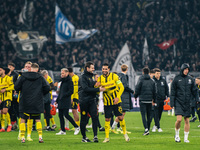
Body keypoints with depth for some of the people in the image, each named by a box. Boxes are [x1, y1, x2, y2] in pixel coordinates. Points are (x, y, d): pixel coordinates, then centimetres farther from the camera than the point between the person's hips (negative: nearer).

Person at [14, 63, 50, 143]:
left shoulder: (23, 76, -2)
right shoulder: (40, 77, -2)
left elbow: (16, 87, -5)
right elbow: (47, 88, -4)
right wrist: (41, 94, 14)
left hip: (24, 103, -1)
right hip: (37, 103, 1)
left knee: (23, 119, 9)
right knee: (38, 120, 12)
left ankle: (22, 137, 5)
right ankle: (40, 137, 2)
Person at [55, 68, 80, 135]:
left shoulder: (69, 81, -8)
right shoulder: (63, 81, 18)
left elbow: (71, 91, -16)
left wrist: (63, 96, -16)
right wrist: (57, 100, 19)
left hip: (66, 101, -9)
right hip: (60, 102, 9)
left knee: (66, 114, -13)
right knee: (60, 115, 5)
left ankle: (77, 127, -3)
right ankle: (63, 130, 10)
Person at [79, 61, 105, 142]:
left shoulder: (91, 77, 17)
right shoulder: (83, 77, -7)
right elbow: (86, 89, -18)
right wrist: (98, 89, -19)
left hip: (92, 100, 6)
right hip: (84, 101, -6)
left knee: (95, 117, -9)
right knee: (84, 119, 2)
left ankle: (95, 136, -12)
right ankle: (84, 137, 11)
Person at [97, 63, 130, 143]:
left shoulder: (114, 76, -6)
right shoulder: (100, 78, 2)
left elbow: (121, 87, -6)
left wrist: (118, 97, -17)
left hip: (116, 102, -2)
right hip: (107, 103, 2)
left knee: (120, 117, -2)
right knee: (107, 119, 0)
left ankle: (125, 134, 17)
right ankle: (107, 137, 7)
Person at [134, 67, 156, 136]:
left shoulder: (141, 80, -4)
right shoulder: (152, 81, 9)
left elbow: (137, 89, -7)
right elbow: (154, 92, 12)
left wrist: (135, 96, 11)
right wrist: (154, 100, 21)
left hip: (142, 100, -4)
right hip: (149, 100, 4)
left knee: (143, 115, -7)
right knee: (148, 115, 11)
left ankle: (146, 129, -23)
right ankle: (148, 130, 16)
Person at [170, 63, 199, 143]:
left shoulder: (190, 79, 8)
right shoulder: (177, 79, -1)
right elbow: (172, 92, 1)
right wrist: (172, 103, -4)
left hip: (187, 103, 3)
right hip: (178, 103, -3)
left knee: (187, 121, 4)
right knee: (179, 119, -15)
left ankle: (186, 138, 12)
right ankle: (177, 135, 7)